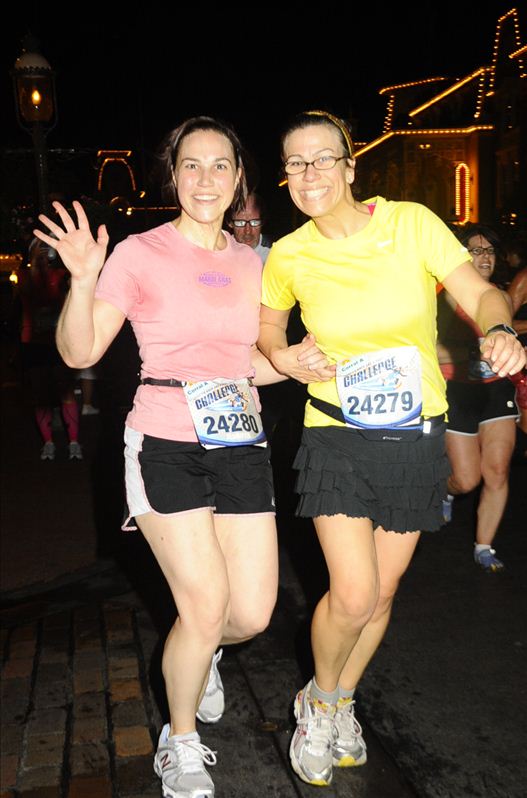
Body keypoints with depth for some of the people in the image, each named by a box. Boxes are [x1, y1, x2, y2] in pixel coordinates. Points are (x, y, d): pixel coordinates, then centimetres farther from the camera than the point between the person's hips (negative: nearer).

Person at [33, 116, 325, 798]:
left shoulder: (248, 262, 11)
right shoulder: (140, 253, -4)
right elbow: (80, 353, -8)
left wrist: (295, 358, 2)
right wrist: (84, 281, -23)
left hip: (240, 445, 5)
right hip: (166, 446, -4)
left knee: (252, 615, 3)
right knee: (206, 608, -5)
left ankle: (198, 652, 42)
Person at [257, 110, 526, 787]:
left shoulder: (412, 222, -7)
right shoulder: (288, 257, -3)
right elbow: (267, 320, 16)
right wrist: (279, 356, -5)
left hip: (416, 438, 1)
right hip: (338, 438, -1)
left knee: (381, 593, 12)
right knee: (353, 596, -12)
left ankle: (340, 704, 39)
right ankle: (319, 701, 21)